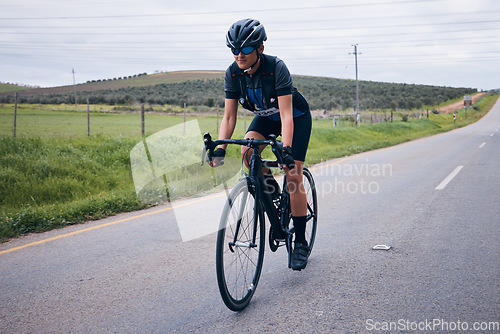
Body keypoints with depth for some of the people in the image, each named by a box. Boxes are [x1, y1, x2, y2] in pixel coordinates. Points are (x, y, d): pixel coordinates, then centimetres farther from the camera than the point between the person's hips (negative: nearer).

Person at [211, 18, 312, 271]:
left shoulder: (276, 68, -33)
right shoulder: (233, 73, -18)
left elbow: (286, 115, -38)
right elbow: (229, 117, -16)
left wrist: (286, 150, -49)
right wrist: (220, 149, -28)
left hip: (296, 116, -4)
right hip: (266, 116, 4)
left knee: (293, 177, -12)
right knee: (247, 152, -27)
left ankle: (300, 243, 0)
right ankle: (269, 189, 4)